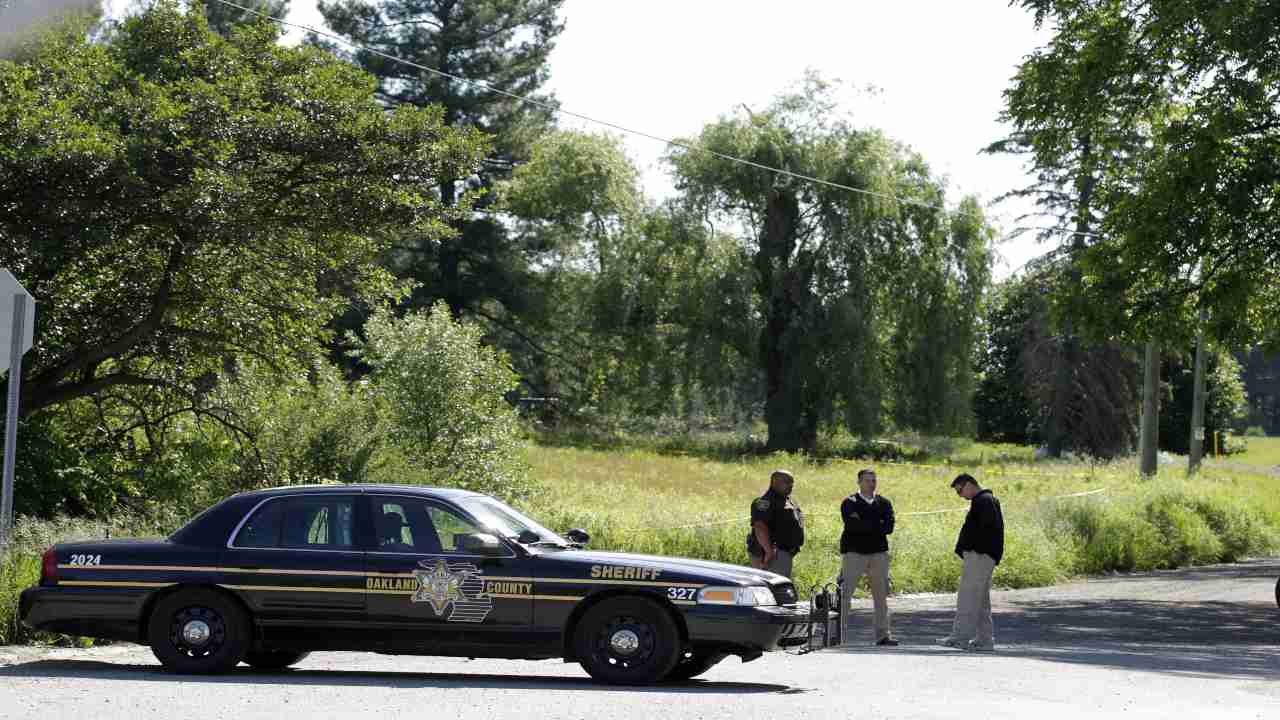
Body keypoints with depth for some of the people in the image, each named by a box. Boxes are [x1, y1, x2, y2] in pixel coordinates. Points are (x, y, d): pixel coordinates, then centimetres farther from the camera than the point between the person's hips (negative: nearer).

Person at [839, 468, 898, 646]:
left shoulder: (884, 503, 12)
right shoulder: (849, 503, 2)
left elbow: (889, 527, -3)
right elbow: (851, 525, -15)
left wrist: (863, 524, -9)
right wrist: (876, 525, -9)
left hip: (879, 553, 4)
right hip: (854, 552, -4)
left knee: (881, 594, 6)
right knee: (845, 593, -8)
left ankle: (883, 634, 12)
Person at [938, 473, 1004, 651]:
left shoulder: (984, 501, -10)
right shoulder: (987, 500, 22)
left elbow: (989, 527, -23)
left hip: (979, 556, -11)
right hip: (981, 557, 11)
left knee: (967, 597, -12)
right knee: (981, 599, 12)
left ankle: (960, 637, -16)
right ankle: (984, 639, 15)